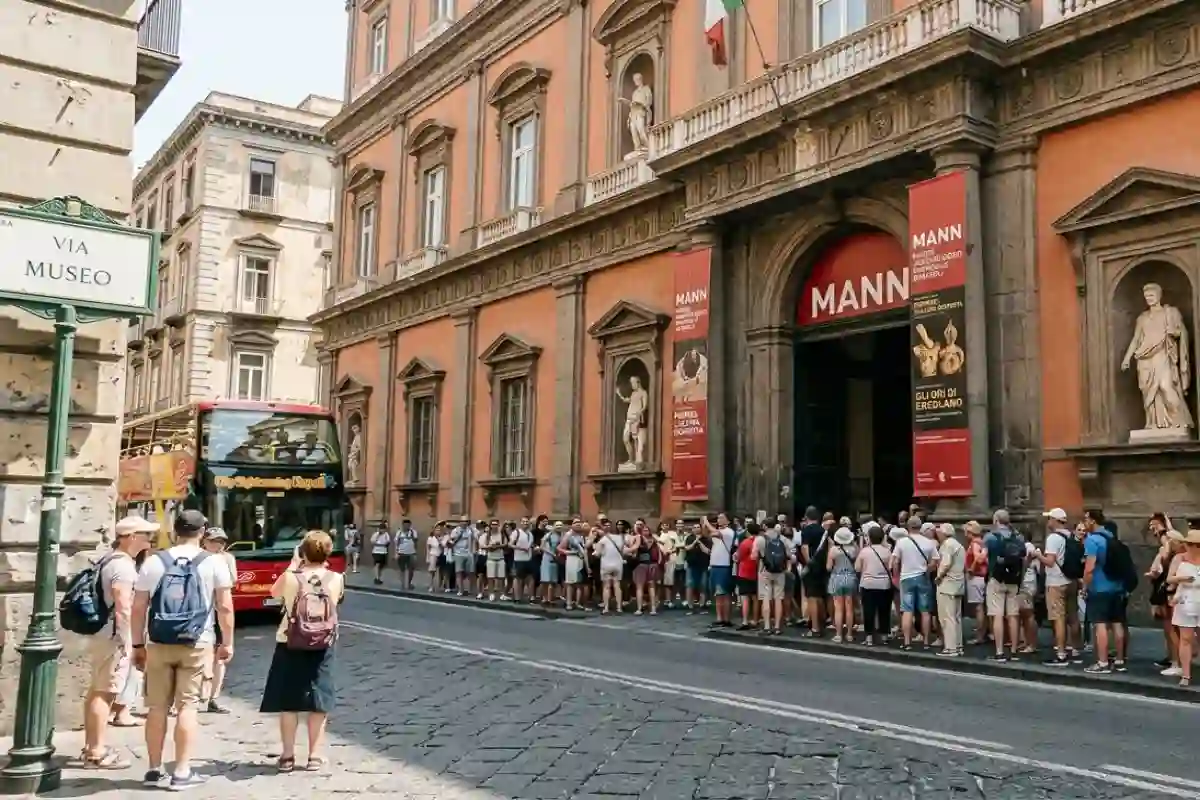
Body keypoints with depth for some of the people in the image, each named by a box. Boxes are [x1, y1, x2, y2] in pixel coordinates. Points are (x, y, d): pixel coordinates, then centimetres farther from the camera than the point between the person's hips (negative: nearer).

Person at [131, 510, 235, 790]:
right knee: (187, 706, 2)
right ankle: (182, 772, 4)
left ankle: (155, 770, 16)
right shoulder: (213, 564, -1)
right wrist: (227, 642, 7)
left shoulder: (154, 562, 4)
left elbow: (139, 607, 3)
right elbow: (225, 607, -2)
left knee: (157, 707, 10)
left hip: (158, 644, 2)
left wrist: (138, 644, 11)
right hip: (197, 645, -2)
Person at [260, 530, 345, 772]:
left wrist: (293, 567, 11)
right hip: (322, 648, 1)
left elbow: (274, 592, 9)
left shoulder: (290, 578, -13)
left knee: (288, 702, 10)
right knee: (319, 702, 10)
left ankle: (287, 756, 14)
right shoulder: (336, 579, -9)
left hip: (289, 646, -1)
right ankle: (315, 756, 13)